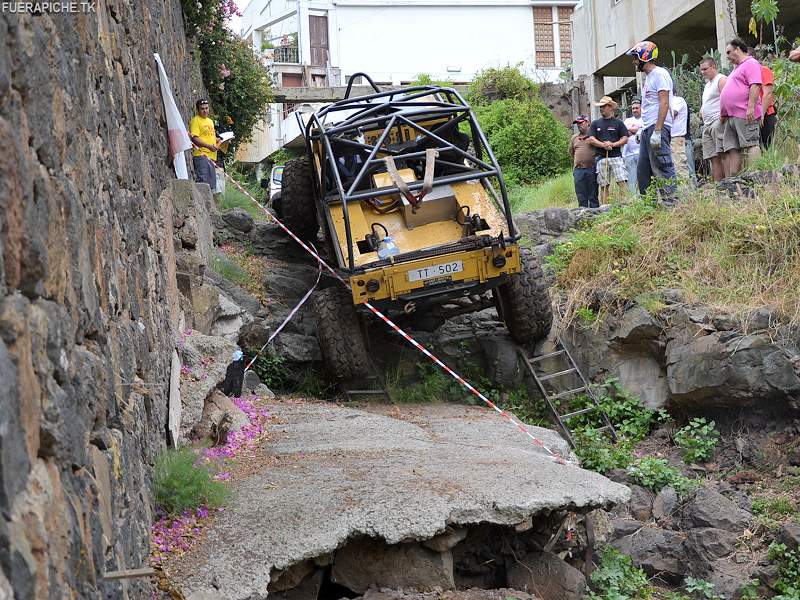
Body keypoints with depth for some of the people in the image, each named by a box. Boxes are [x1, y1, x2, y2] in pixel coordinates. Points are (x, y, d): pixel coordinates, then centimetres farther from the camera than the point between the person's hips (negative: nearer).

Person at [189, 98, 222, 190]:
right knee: (203, 181, -18)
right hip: (202, 156, -9)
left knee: (212, 185, 9)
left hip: (212, 156, 9)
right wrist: (208, 146, -22)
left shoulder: (210, 121, 23)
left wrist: (220, 140, 14)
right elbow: (194, 138, -15)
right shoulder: (195, 121, -4)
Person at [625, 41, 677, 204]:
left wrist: (657, 131, -24)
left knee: (662, 167, -12)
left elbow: (664, 104, -18)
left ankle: (671, 200, -11)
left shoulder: (659, 74, -10)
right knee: (643, 171, 10)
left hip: (657, 127, -11)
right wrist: (642, 131, 20)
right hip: (647, 129, 11)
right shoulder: (648, 77, 21)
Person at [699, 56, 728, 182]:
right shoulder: (708, 84, 26)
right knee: (714, 158, 3)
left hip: (718, 121, -9)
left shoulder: (721, 80, -3)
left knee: (722, 154, -16)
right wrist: (702, 111, 14)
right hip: (707, 124, 9)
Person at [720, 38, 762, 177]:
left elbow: (755, 86, -16)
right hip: (732, 117, 10)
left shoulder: (750, 64, -3)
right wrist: (724, 114, 25)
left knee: (751, 145, -14)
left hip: (745, 115, -10)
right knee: (732, 150, 3)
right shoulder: (737, 68, 28)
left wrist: (751, 107, -24)